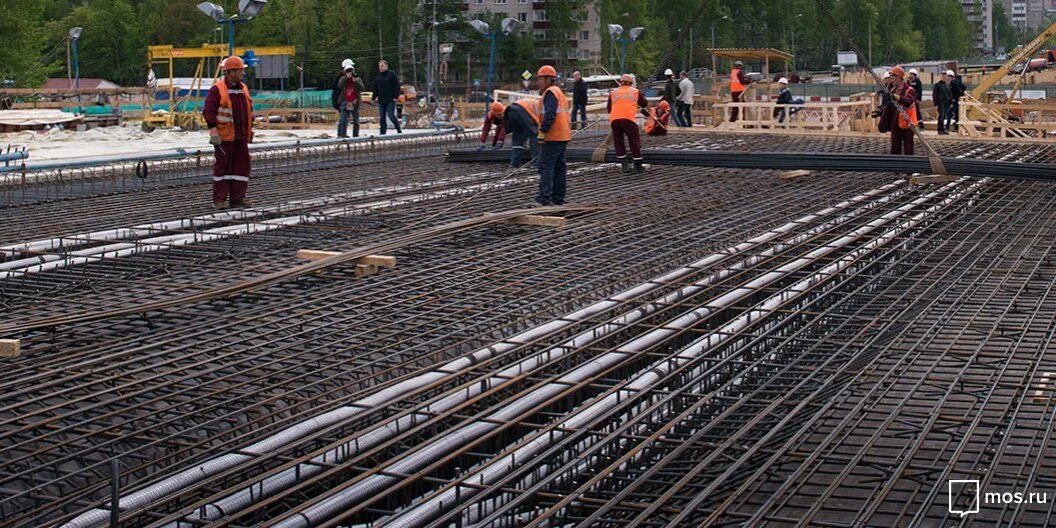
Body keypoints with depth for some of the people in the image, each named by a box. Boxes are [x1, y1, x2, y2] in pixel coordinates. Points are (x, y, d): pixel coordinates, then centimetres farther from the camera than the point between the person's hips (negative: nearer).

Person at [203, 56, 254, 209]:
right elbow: (208, 111, -12)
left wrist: (250, 130, 18)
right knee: (222, 165, -1)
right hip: (224, 137, -7)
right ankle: (219, 199, 5)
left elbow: (249, 110, 22)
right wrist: (213, 129, -18)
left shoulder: (243, 89, 13)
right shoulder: (217, 90, -9)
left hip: (241, 137, 7)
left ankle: (237, 198, 13)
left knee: (241, 166, 6)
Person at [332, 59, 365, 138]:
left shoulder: (357, 79, 6)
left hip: (355, 103, 1)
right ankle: (342, 135, -9)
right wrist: (347, 77, -20)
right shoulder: (343, 79, 6)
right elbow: (339, 85, -16)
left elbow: (363, 89, -8)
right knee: (343, 119, -9)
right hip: (345, 103, -1)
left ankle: (356, 135, 16)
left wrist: (355, 81, -17)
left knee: (356, 121, 8)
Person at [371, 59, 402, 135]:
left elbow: (397, 86, -6)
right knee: (382, 117, 5)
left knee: (391, 115, -11)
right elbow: (376, 89, 21)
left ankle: (399, 130, 2)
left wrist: (395, 96, -13)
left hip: (390, 100, -6)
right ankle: (383, 133, 9)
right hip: (381, 101, 6)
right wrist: (373, 97, 12)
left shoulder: (392, 74, -2)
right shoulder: (378, 76, 16)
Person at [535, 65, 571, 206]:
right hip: (563, 136, 10)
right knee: (559, 167, 12)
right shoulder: (560, 92, 22)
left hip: (553, 137, -10)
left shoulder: (550, 93, -10)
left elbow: (550, 115, -22)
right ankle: (558, 198, 15)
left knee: (546, 166, -10)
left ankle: (545, 197, -15)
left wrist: (542, 131, -23)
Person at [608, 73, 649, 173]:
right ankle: (638, 166, 4)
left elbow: (609, 109, 24)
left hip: (614, 119, 2)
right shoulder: (635, 91, 15)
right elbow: (645, 104, 26)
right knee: (634, 141, 6)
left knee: (618, 142, 13)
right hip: (629, 118, -2)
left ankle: (624, 164, 7)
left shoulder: (613, 92, 19)